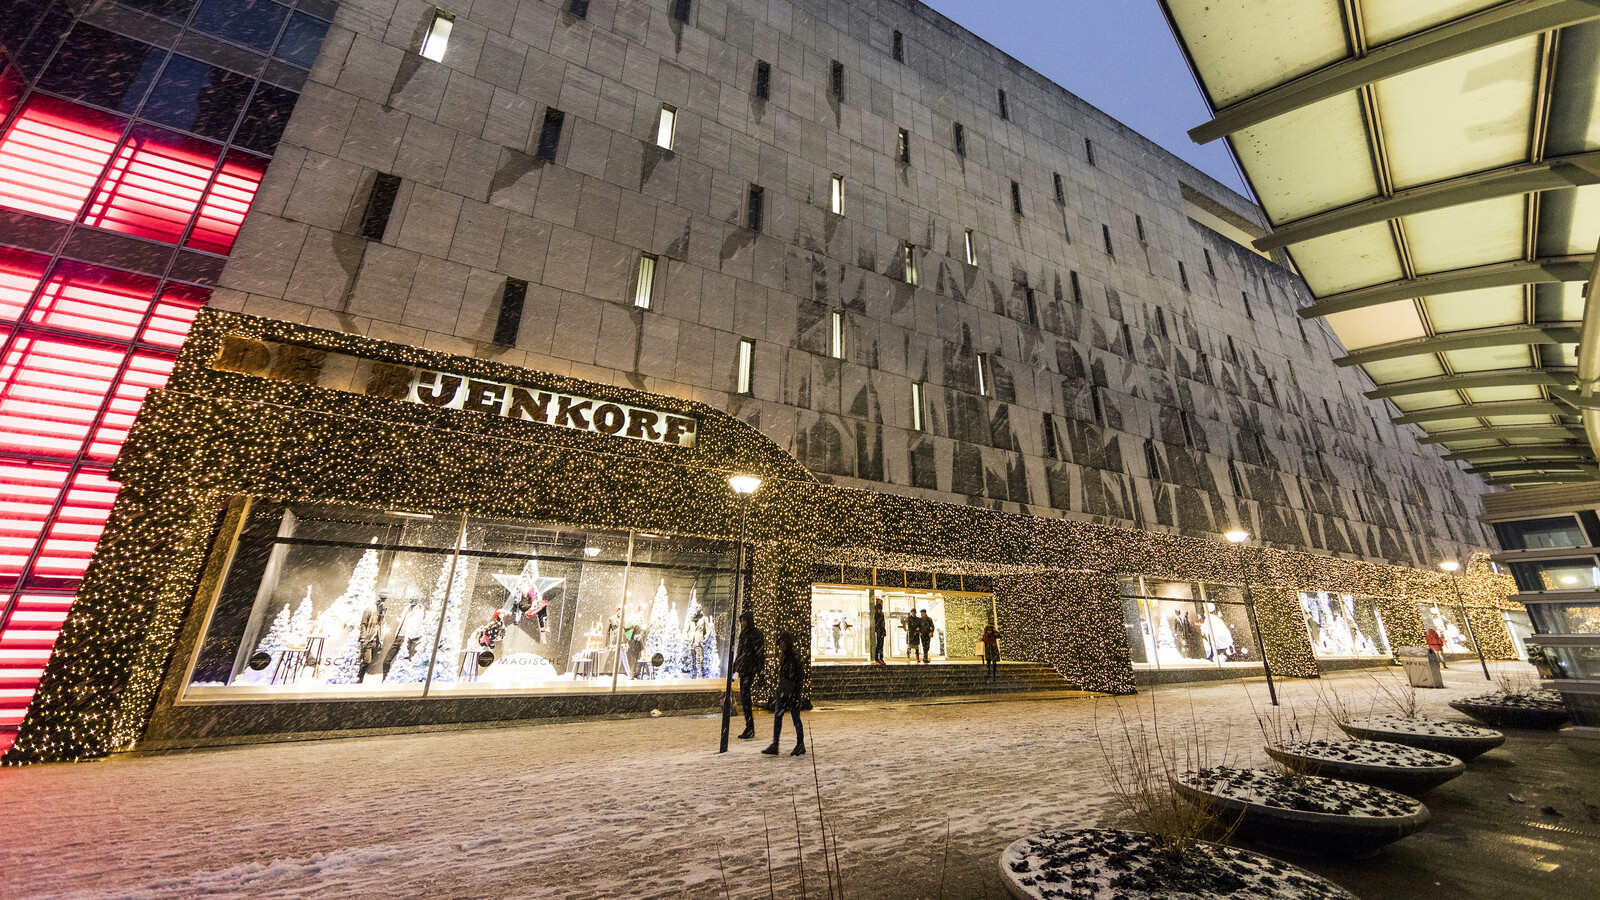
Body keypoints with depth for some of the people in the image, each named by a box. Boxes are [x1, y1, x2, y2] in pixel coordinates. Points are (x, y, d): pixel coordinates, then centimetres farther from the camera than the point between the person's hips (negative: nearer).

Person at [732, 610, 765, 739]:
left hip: (750, 670, -8)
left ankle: (750, 729, -8)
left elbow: (760, 654, -12)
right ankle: (749, 728, 17)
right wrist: (735, 667, 21)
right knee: (744, 698, 9)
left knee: (745, 697, -13)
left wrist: (758, 672, -16)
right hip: (742, 670, 8)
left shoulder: (757, 634, -8)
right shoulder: (743, 634, 15)